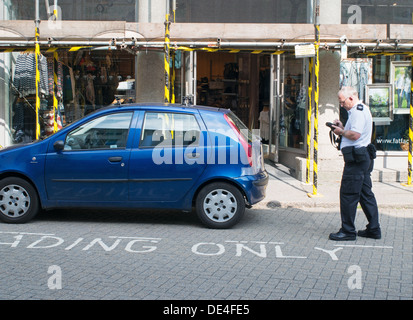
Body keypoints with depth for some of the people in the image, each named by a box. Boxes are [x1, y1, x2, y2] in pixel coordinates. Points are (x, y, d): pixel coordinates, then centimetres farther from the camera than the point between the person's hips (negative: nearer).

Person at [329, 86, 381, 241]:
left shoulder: (357, 111, -14)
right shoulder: (362, 109, 20)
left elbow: (355, 135, -25)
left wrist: (341, 131, -9)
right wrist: (343, 127, 12)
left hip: (356, 159, -11)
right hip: (364, 158, 11)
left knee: (348, 194, -7)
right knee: (366, 193, 13)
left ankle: (348, 231, -2)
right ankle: (374, 229, 18)